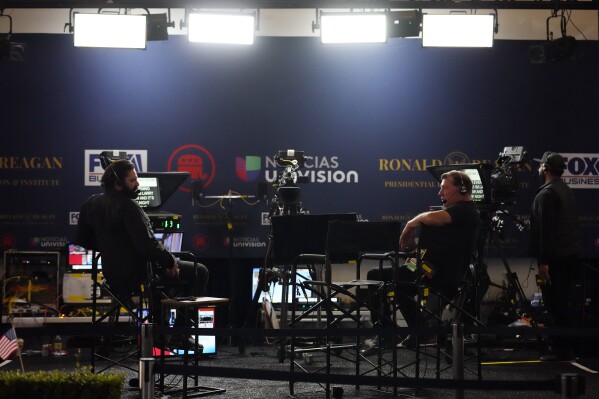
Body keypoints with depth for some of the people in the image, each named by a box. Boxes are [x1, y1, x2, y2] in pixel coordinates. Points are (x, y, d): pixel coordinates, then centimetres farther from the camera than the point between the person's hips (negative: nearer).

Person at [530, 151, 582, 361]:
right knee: (564, 302, 15)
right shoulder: (567, 191, 17)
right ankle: (565, 347, 20)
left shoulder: (546, 194, -14)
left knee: (555, 303, -7)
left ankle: (561, 349, -7)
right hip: (572, 254, 10)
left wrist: (543, 262, -22)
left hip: (556, 257, -10)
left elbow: (546, 230, -20)